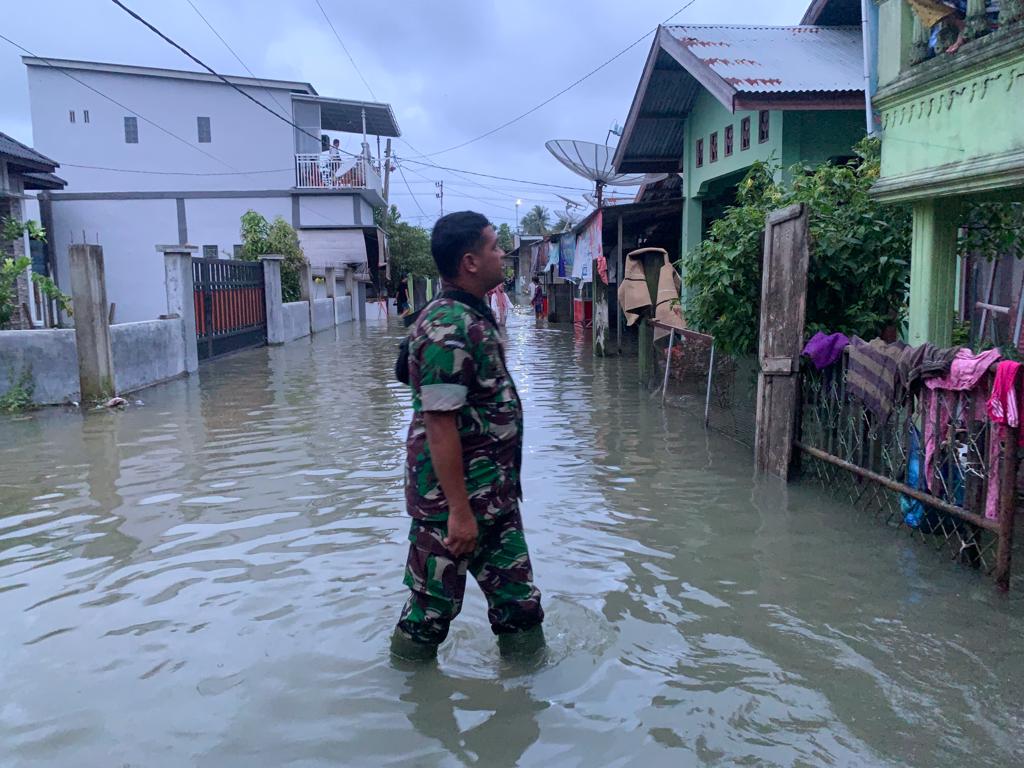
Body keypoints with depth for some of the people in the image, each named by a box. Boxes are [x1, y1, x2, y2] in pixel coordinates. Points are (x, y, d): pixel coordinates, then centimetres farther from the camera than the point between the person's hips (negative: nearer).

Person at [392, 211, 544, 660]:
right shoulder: (448, 328, -22)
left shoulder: (474, 317, 9)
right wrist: (458, 510, -23)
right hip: (454, 497, -9)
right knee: (434, 606, 10)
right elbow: (439, 425, -25)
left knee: (518, 602, 17)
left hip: (494, 494, 9)